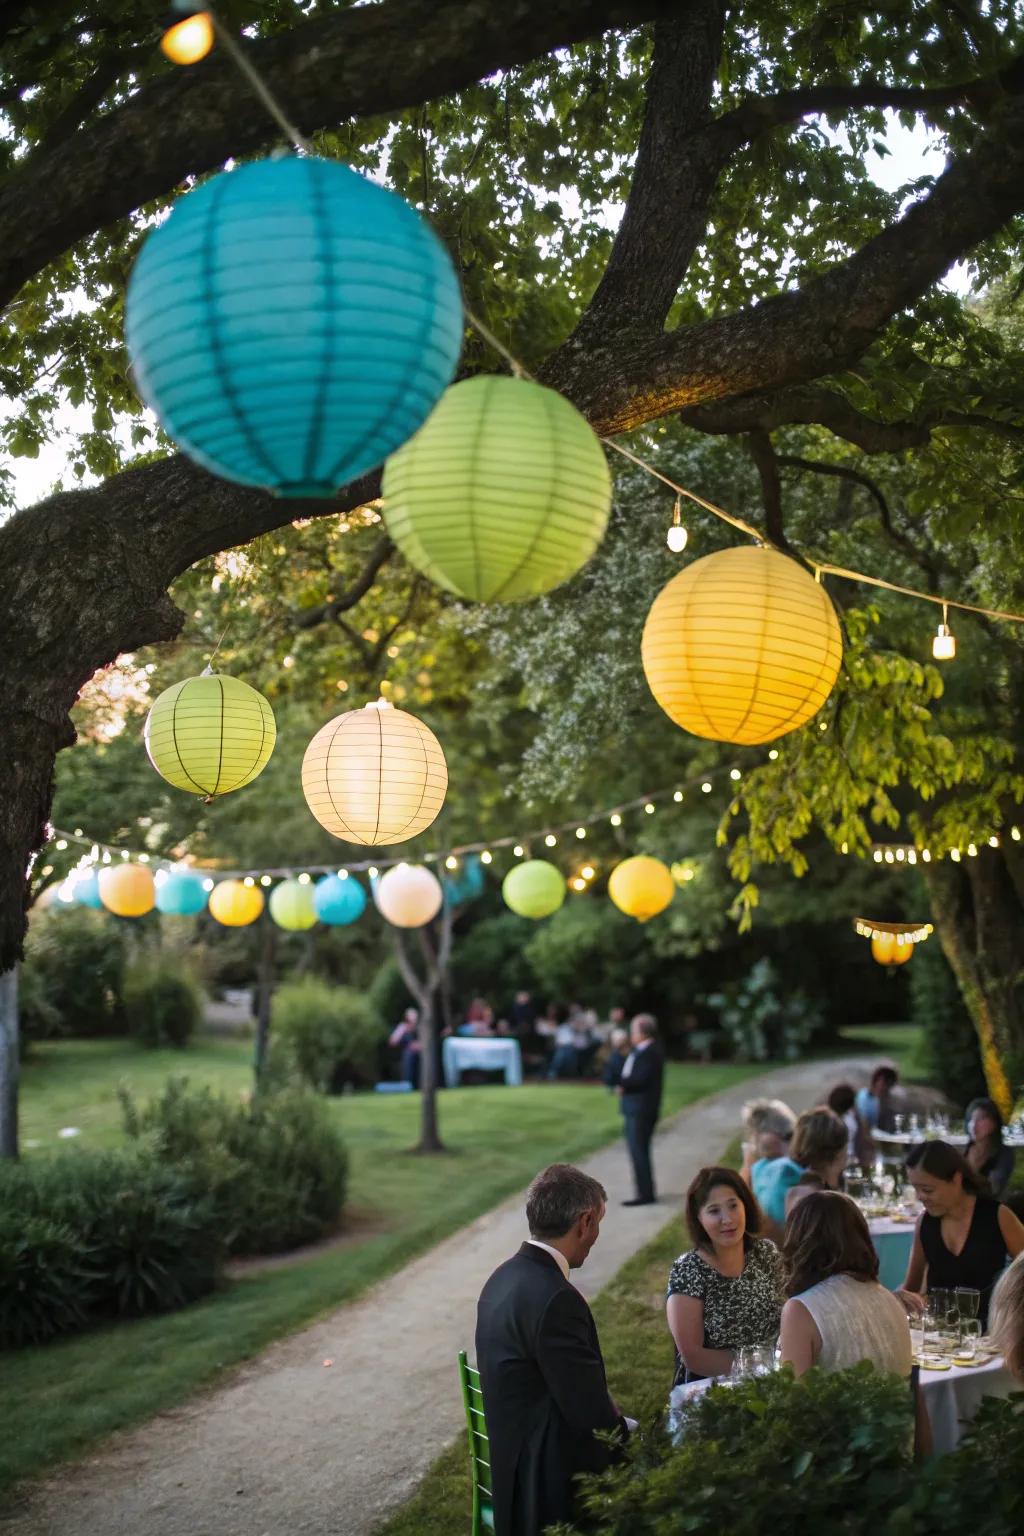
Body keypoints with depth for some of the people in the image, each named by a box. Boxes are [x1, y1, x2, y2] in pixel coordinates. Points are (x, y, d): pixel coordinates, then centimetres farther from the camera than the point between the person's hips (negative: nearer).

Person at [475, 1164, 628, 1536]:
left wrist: (615, 1421, 8)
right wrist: (624, 1427, -1)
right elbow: (589, 1410, -19)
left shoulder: (505, 1277, 5)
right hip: (551, 1481, -9)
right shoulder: (554, 1299, -23)